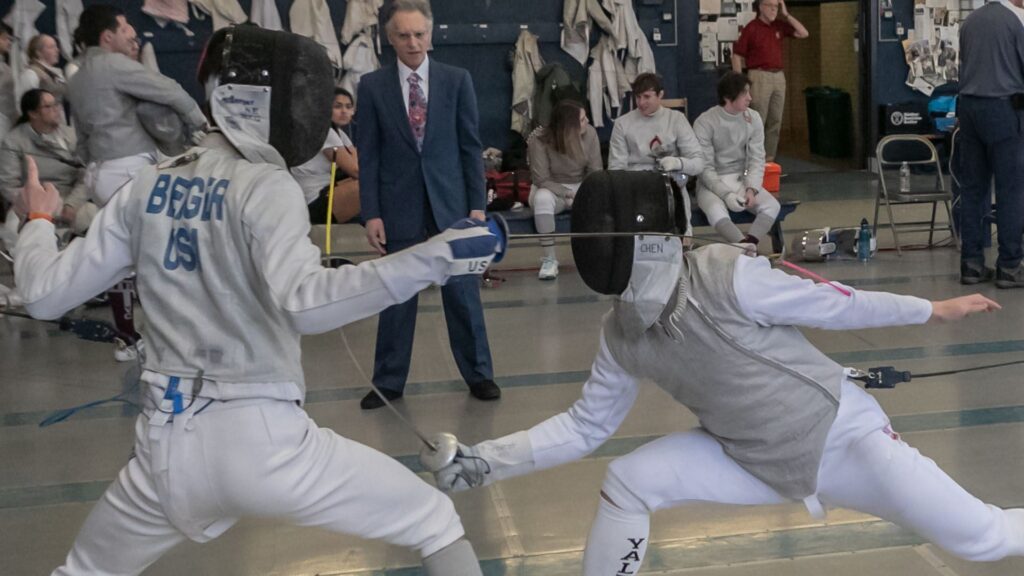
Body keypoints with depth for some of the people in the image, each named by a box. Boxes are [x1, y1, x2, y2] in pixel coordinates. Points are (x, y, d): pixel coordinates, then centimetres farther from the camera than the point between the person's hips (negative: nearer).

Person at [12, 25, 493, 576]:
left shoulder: (149, 185, 5)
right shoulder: (265, 187, -10)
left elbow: (44, 294, 8)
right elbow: (304, 304, -29)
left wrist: (37, 222, 27)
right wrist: (431, 258, -31)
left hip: (166, 445, 5)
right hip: (261, 440, -5)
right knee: (435, 522, 13)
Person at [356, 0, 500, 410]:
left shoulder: (457, 80, 1)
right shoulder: (372, 86, 0)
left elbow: (471, 146, 2)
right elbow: (368, 155, -1)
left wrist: (477, 204, -2)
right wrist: (371, 213, -6)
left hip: (450, 203, 0)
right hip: (398, 206, 0)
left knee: (463, 292, 7)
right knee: (396, 297, 7)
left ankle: (478, 374, 21)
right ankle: (389, 382, 18)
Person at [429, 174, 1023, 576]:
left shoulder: (727, 276, -27)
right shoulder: (623, 335, -9)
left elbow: (833, 304, -14)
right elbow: (585, 427, 1)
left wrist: (933, 309, -4)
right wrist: (488, 458, -7)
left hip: (844, 435, -4)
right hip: (757, 460, 4)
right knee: (627, 484, -11)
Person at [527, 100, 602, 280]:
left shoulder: (589, 133, -10)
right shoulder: (539, 140, -19)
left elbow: (595, 172, -6)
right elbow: (542, 180, -17)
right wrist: (568, 194, -25)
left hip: (581, 188, 3)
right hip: (551, 189, -2)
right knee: (542, 198, -38)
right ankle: (549, 259, -28)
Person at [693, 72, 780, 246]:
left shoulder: (753, 119, 0)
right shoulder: (704, 123, -12)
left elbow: (757, 159, 0)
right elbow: (705, 168, -13)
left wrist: (752, 189, -18)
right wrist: (726, 194, -26)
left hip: (742, 179, 4)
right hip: (712, 184, -4)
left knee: (772, 205, -23)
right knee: (716, 211, -37)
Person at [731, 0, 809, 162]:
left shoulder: (779, 26, 10)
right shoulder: (751, 28, -5)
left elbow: (804, 33, 7)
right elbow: (737, 55, -5)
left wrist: (786, 15, 1)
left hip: (779, 77, 6)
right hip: (760, 77, -6)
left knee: (775, 122, 6)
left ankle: (769, 159, 12)